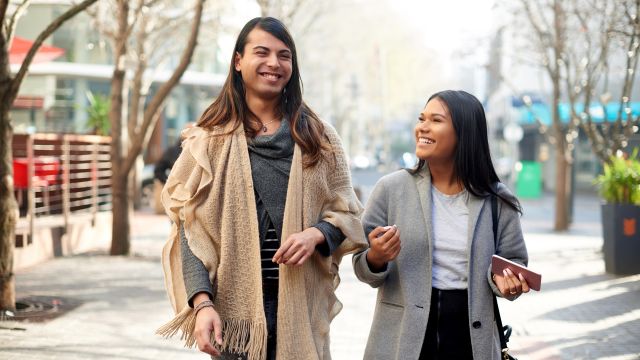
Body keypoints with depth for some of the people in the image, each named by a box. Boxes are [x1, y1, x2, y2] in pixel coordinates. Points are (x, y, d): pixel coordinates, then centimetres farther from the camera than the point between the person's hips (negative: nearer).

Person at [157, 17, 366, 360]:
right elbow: (191, 230, -3)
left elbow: (347, 214, 10)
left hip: (301, 304, 2)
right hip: (235, 305, -2)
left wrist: (315, 234, -13)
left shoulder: (318, 138, 8)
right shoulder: (210, 139, 2)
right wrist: (202, 303, -16)